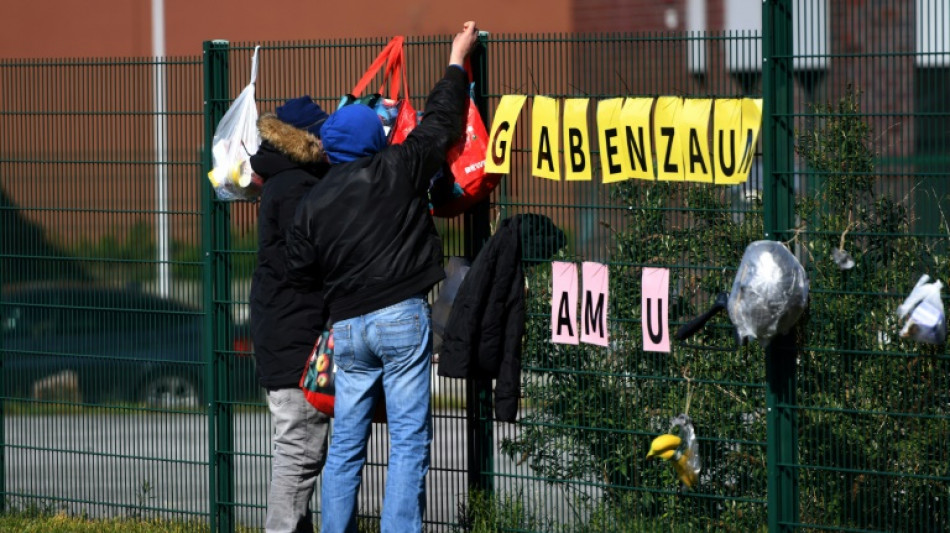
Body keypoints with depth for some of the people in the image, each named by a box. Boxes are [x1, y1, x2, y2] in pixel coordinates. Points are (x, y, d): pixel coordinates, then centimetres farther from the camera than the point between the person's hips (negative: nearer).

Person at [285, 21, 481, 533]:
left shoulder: (313, 203, 6)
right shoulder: (395, 171, -3)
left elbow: (300, 270, 9)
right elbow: (439, 122, 7)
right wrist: (457, 59, 20)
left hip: (347, 327, 4)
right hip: (402, 318, -4)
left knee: (346, 445, 10)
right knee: (409, 441, -4)